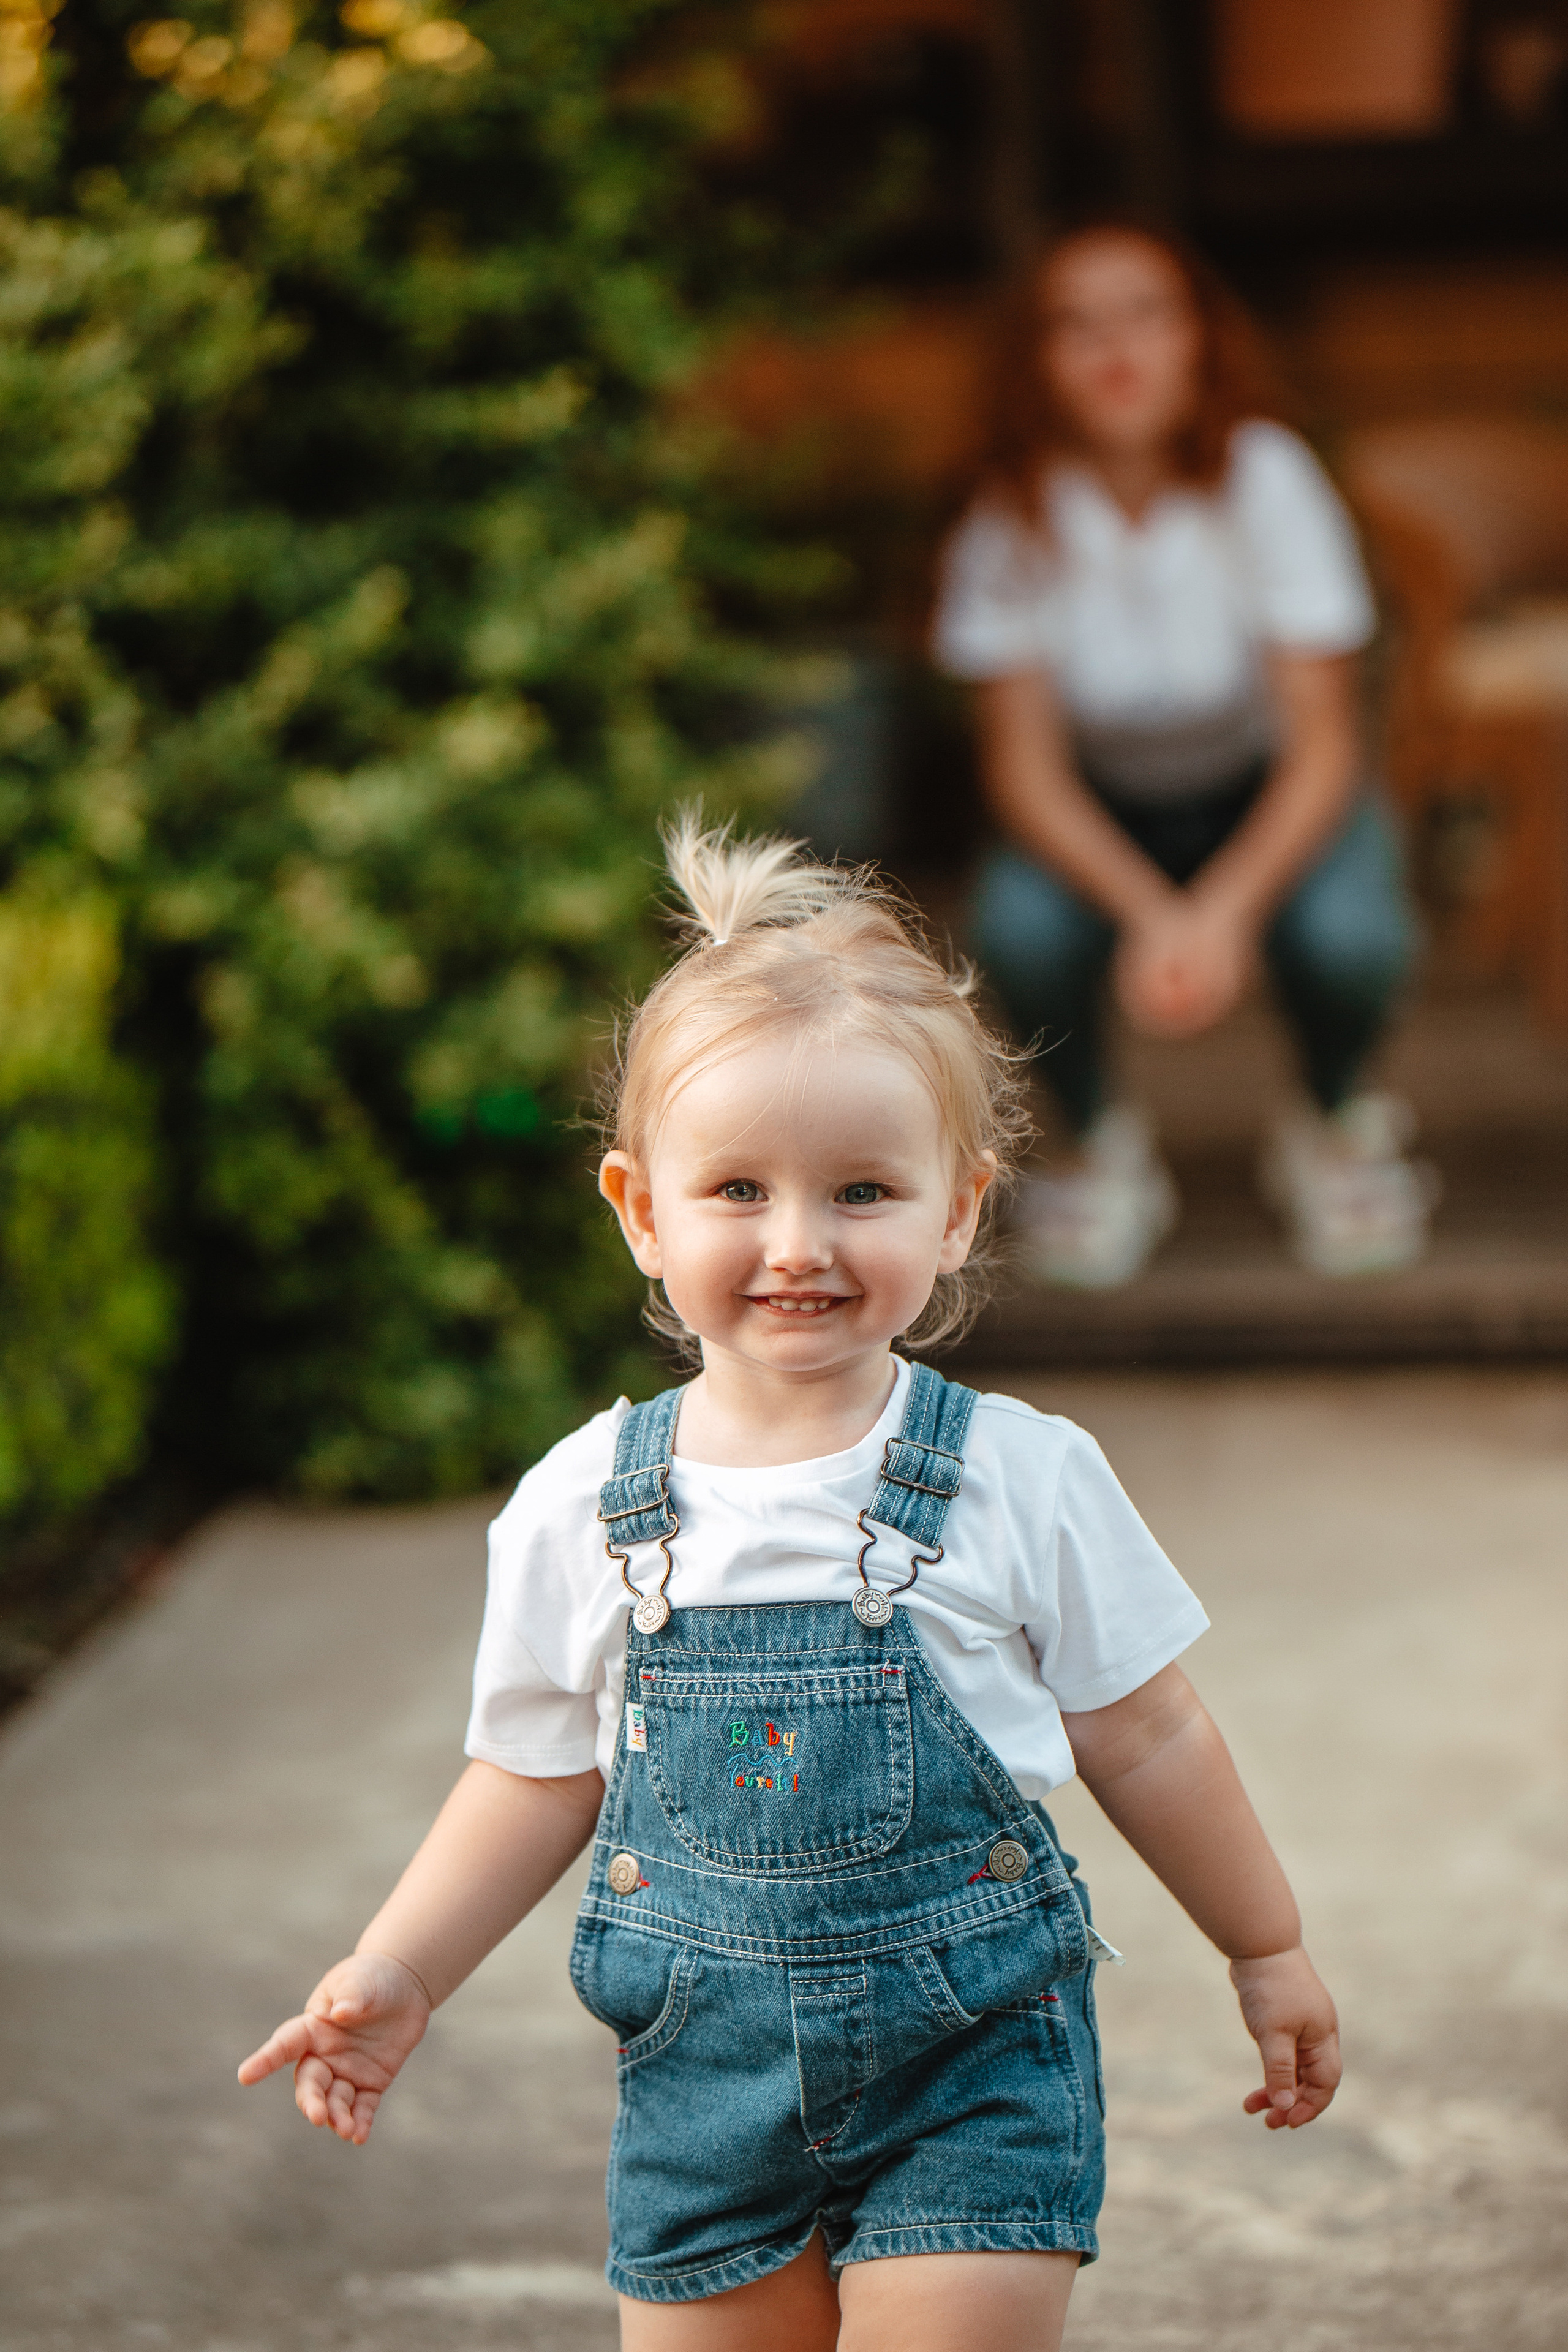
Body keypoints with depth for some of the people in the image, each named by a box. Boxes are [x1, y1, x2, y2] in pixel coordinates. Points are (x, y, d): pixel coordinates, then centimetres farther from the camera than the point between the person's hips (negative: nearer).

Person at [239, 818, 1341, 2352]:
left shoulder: (1024, 1480, -8)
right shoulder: (581, 1509, -3)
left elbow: (1143, 1738, 3)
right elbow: (542, 1777, 7)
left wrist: (1266, 1950, 12)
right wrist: (398, 1975, 0)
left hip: (972, 2067, -2)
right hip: (703, 2070, 2)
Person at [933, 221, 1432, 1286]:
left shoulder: (1266, 479, -23)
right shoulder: (1014, 519, -20)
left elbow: (1324, 745, -21)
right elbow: (1024, 765, -18)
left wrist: (1224, 907, -38)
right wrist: (1147, 912, -36)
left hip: (1270, 798, -1)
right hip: (1103, 811, 1)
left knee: (1349, 936, -32)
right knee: (1019, 928, -32)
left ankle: (1337, 1130, 5)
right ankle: (1104, 1145, 2)